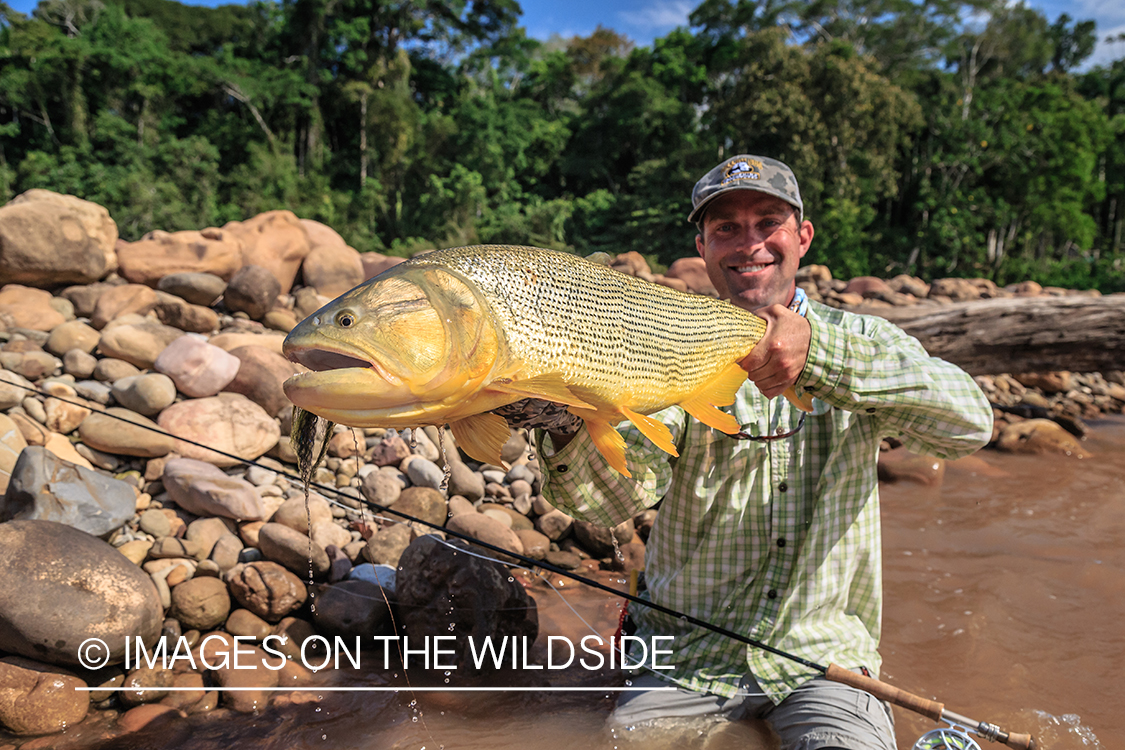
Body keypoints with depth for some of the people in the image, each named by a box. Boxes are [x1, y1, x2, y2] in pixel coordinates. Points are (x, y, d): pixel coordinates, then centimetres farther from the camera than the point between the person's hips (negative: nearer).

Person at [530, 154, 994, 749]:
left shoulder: (860, 340, 2)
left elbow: (969, 423, -17)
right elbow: (617, 498, -18)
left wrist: (819, 353, -31)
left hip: (823, 655, 1)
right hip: (685, 656, 0)